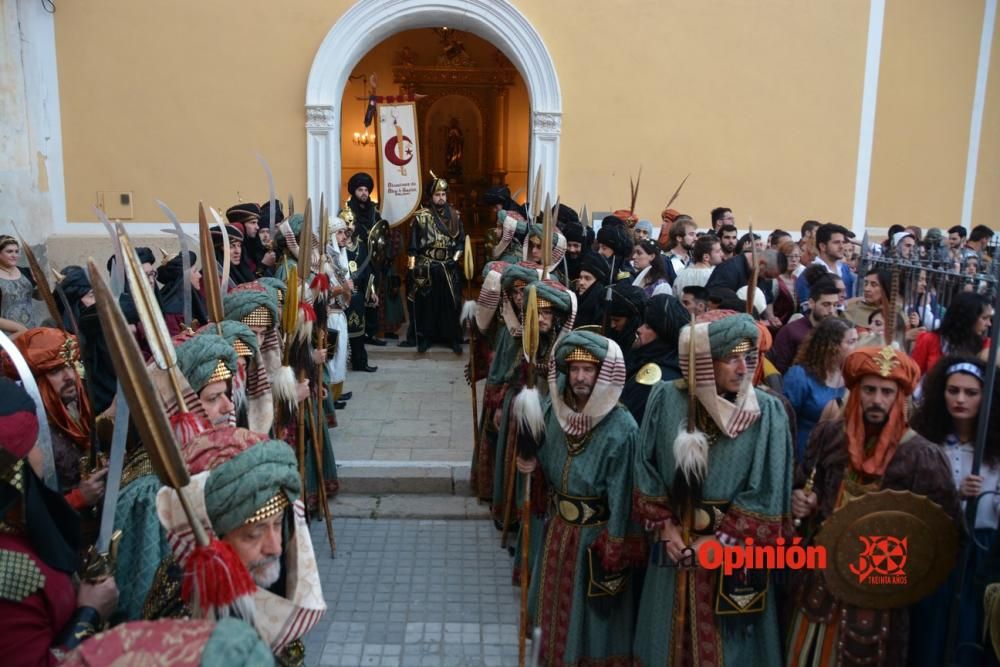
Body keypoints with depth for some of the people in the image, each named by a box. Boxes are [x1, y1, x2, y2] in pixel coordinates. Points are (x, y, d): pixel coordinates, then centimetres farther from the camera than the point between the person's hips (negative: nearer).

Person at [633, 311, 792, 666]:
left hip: (734, 552, -2)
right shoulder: (666, 399, -8)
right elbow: (646, 470, 0)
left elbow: (766, 495, -10)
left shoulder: (768, 411, -11)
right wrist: (664, 527, -5)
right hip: (674, 547, 2)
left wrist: (718, 540, -12)